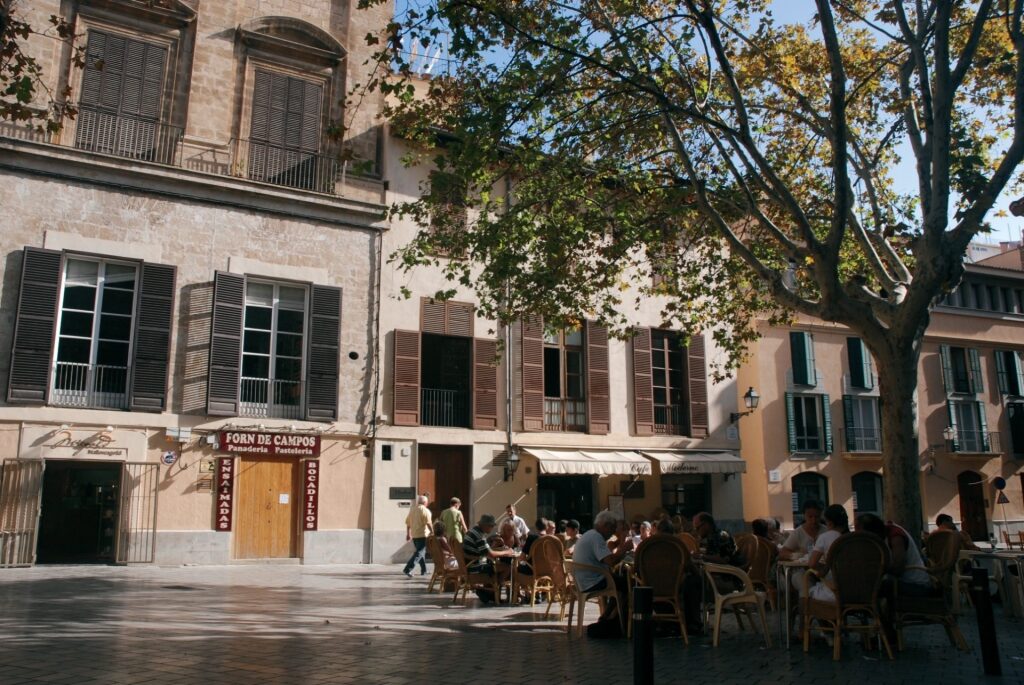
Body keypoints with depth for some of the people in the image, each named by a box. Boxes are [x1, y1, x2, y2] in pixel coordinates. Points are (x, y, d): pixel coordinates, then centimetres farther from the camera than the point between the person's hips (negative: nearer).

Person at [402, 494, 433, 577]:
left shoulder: (412, 510, 12)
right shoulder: (425, 510, -10)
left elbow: (408, 522, 16)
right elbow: (429, 523, -17)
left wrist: (408, 534, 23)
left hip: (414, 535, 8)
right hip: (423, 535, -8)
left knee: (421, 552, 19)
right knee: (419, 553, -8)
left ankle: (424, 570, 24)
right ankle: (407, 569, -20)